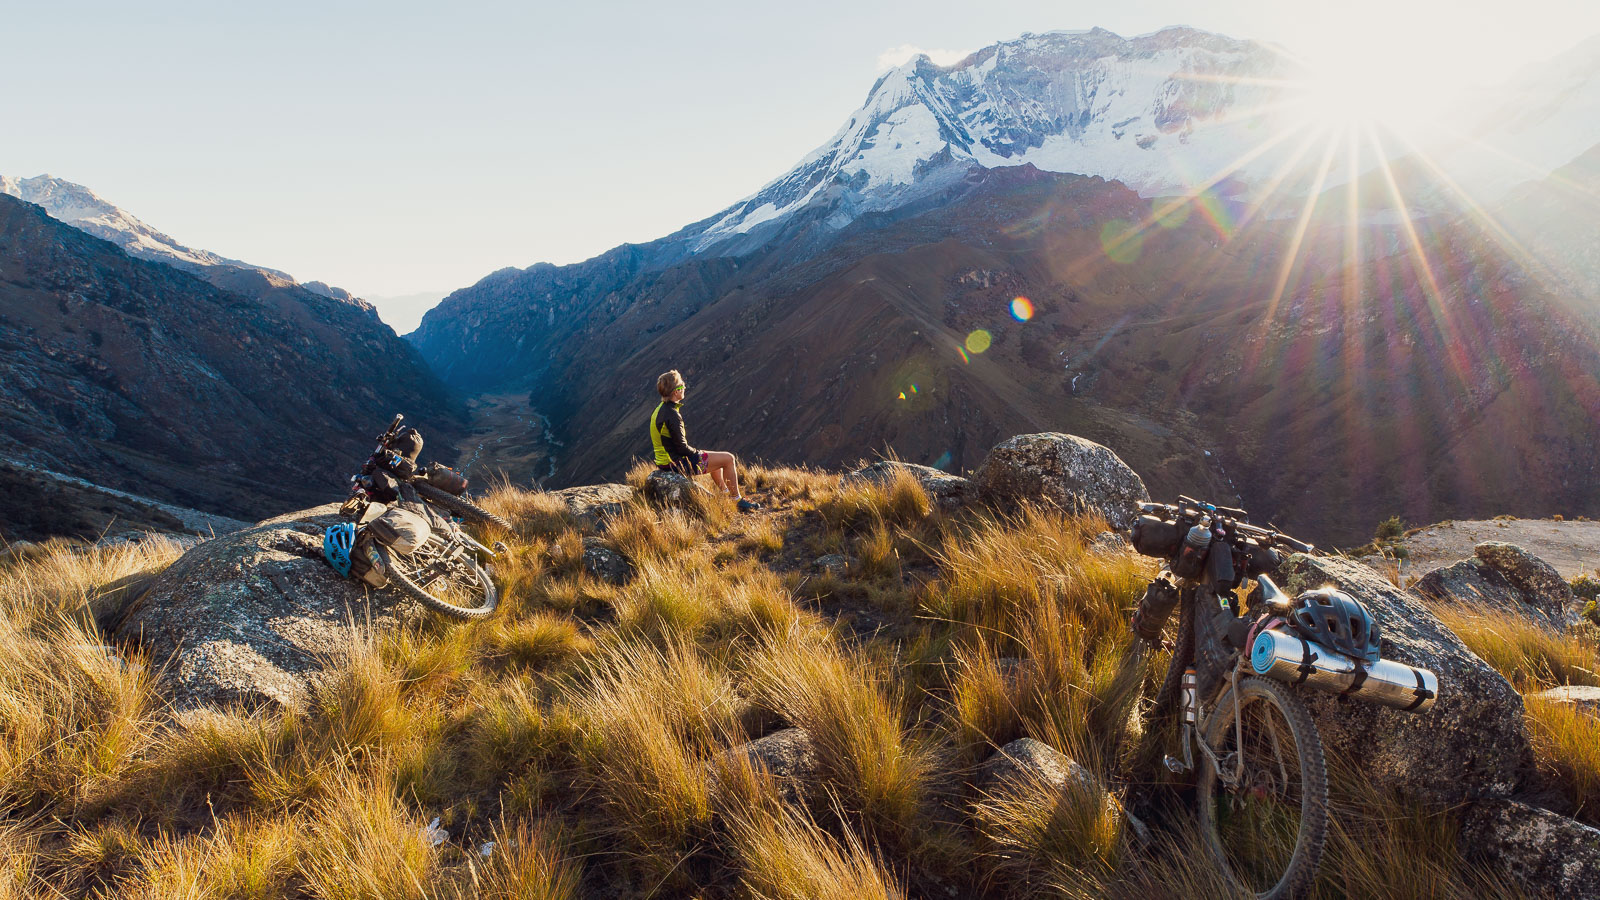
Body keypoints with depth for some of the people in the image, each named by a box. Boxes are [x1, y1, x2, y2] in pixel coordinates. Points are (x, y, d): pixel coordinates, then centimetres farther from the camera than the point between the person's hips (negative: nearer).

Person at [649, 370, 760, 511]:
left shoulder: (659, 409, 7)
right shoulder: (672, 415, -25)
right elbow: (681, 447, -21)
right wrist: (697, 453, -5)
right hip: (677, 464, -11)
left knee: (716, 457, 30)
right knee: (728, 459, -3)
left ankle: (726, 494, 37)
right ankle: (737, 500, 9)